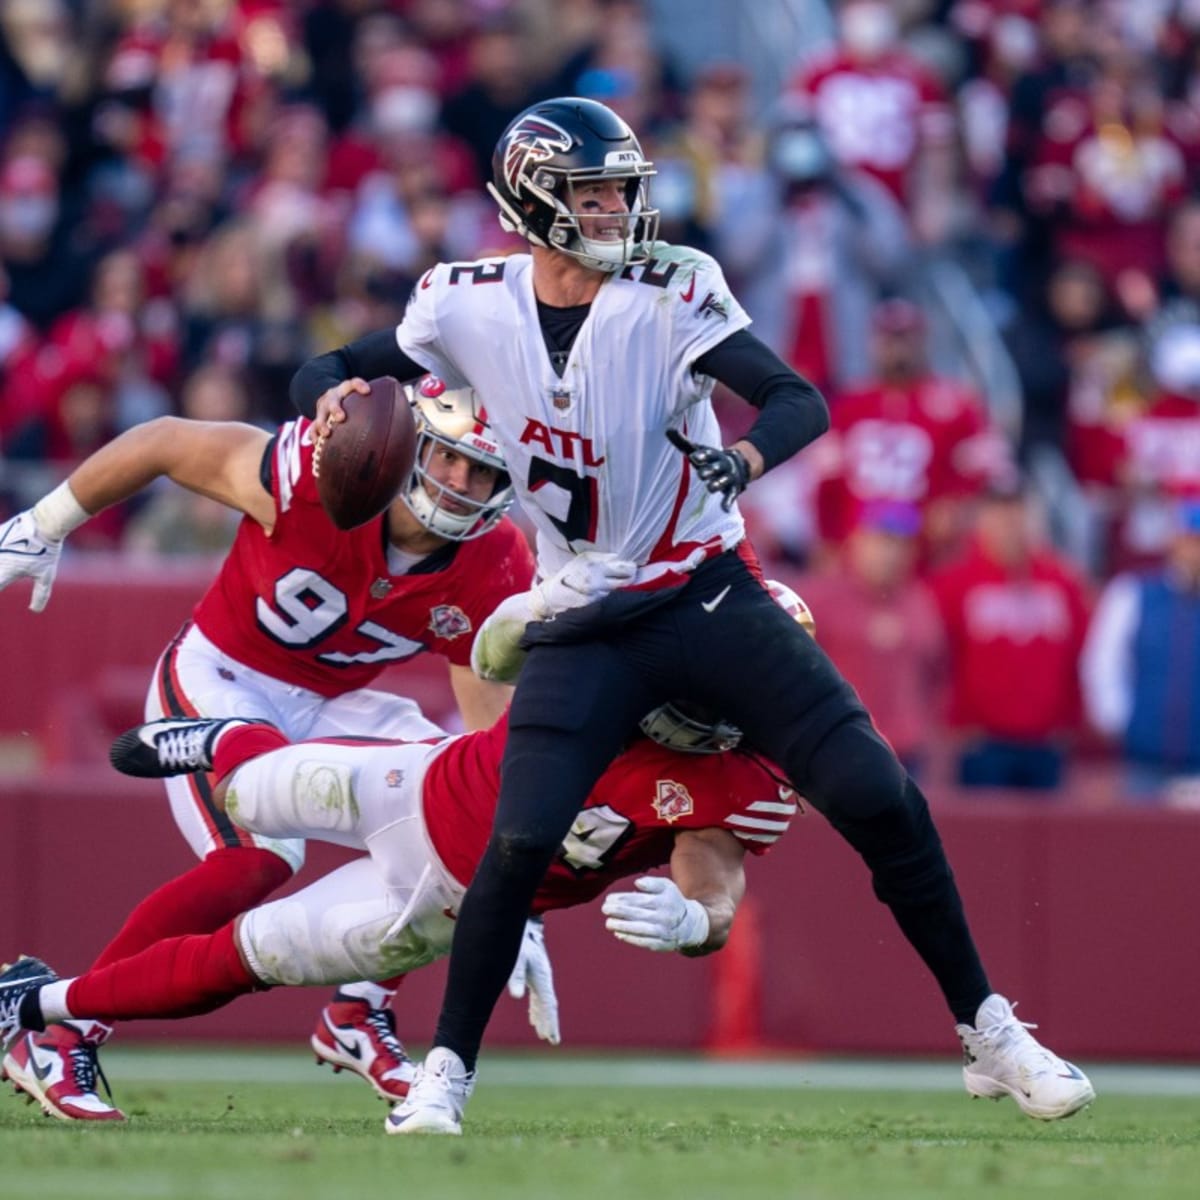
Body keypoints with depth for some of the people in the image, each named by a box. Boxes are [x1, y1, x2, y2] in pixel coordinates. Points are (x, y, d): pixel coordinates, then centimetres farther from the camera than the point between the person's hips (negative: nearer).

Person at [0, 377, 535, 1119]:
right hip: (216, 680, -6)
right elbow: (163, 443, -15)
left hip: (325, 709, 6)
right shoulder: (320, 479, -27)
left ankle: (359, 1014, 5)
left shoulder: (493, 577, -14)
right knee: (260, 858, -28)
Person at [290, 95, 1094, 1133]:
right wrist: (335, 394, -19)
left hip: (712, 598, 0)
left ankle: (987, 1028, 7)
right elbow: (325, 375, 6)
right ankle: (447, 1068, -1)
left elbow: (802, 402, -19)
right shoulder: (470, 306, -5)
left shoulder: (669, 292, -12)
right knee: (520, 842, -18)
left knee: (879, 801, -8)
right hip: (584, 628, 0)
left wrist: (744, 457, -41)